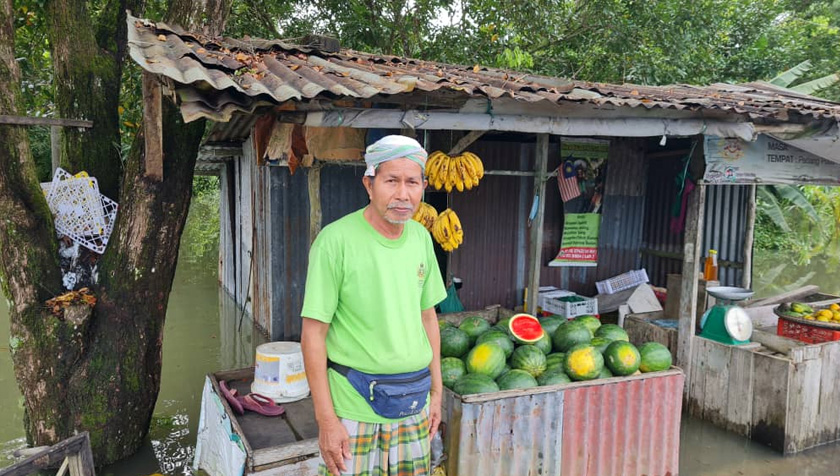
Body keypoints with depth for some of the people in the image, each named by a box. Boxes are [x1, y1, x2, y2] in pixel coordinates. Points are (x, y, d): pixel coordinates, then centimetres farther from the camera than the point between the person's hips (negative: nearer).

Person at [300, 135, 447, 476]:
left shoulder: (421, 237, 3)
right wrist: (326, 419, -13)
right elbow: (313, 335, -13)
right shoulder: (336, 240, -15)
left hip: (413, 403, 5)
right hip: (354, 401, -5)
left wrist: (436, 391, 12)